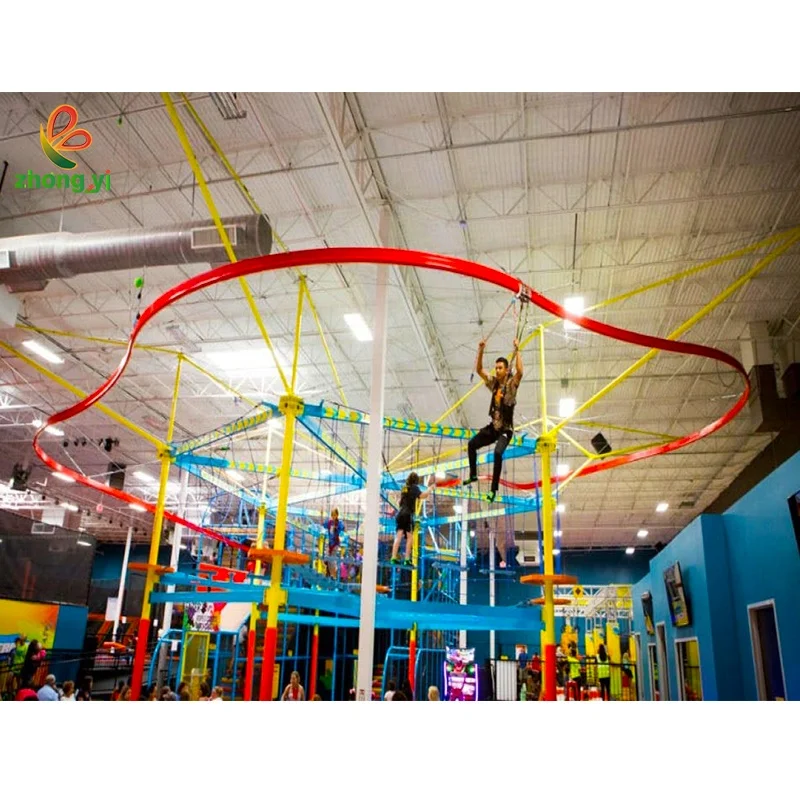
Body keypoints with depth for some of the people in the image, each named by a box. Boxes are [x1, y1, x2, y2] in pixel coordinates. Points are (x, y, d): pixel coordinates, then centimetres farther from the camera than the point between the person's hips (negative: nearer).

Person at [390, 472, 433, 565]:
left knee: (399, 536, 2)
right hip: (408, 514, -6)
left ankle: (394, 558, -4)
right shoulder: (414, 487, -2)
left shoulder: (404, 488, 18)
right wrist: (430, 488, -4)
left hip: (400, 513, 6)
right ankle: (407, 559, -6)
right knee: (409, 537, -1)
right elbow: (422, 495, -17)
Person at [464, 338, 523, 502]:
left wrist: (517, 350, -32)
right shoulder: (493, 382, 3)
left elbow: (519, 371, -32)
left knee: (498, 452, -29)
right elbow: (478, 369, 2)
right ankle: (473, 475, 22)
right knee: (472, 444, 2)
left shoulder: (511, 384, -12)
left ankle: (494, 489, -21)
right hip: (493, 426, 7)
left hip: (506, 429, -6)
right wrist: (481, 350, -8)